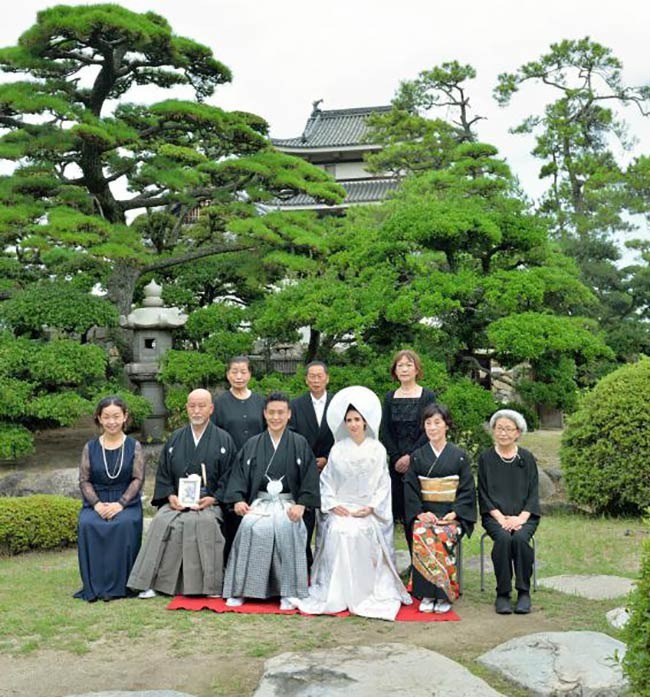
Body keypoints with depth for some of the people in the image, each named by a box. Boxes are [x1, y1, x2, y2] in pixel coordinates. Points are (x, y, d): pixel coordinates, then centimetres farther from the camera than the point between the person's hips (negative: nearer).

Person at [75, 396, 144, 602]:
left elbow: (138, 479, -1)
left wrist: (120, 504, -15)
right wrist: (97, 504, -12)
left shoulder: (134, 446, 6)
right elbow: (84, 480, 5)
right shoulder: (90, 447, 10)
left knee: (125, 524, -34)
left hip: (126, 502, -1)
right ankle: (94, 587, -21)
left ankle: (118, 586, -22)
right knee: (87, 524, -30)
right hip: (96, 502, 2)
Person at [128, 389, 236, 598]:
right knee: (161, 522, -26)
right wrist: (170, 496, -4)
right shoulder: (175, 439, 17)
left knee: (204, 522, -33)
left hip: (209, 502, -3)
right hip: (177, 501, 3)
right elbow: (163, 473, 14)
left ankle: (209, 584, -23)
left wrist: (213, 498, -12)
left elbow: (229, 476, 2)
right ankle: (152, 582, -19)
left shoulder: (224, 440, 8)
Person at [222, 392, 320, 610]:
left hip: (289, 502, -1)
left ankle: (288, 591, -22)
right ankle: (240, 589, -17)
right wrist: (238, 499, -7)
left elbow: (310, 477, 2)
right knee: (251, 527, -29)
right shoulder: (252, 445, 15)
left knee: (286, 527, -33)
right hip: (260, 501, 2)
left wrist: (301, 504, -12)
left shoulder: (300, 444, 9)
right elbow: (239, 474, 10)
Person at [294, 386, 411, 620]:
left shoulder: (377, 450, 5)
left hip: (369, 511, -1)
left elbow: (383, 483, 3)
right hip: (340, 509, 1)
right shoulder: (338, 450, 9)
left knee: (360, 532, -30)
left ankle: (367, 593, -16)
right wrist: (332, 504, -5)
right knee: (338, 532, -28)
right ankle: (336, 594, -20)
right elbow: (326, 480, 9)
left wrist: (371, 507, -9)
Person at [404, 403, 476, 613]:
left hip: (452, 515, -1)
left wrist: (454, 513, -11)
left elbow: (467, 489, 3)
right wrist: (420, 513, -9)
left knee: (443, 538, -33)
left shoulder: (459, 456, 8)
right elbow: (410, 490, 7)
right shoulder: (417, 457, 12)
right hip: (424, 514, 1)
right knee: (421, 536, -31)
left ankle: (444, 594, -20)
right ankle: (427, 594, -22)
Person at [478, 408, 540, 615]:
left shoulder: (527, 458, 9)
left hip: (523, 516, 0)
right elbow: (484, 494, 3)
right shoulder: (485, 458, 7)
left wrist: (520, 518, -11)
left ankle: (524, 592, -18)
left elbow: (533, 493, 5)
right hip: (495, 515, 0)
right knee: (503, 538, -31)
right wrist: (501, 518, -11)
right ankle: (502, 593, -20)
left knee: (520, 538, -31)